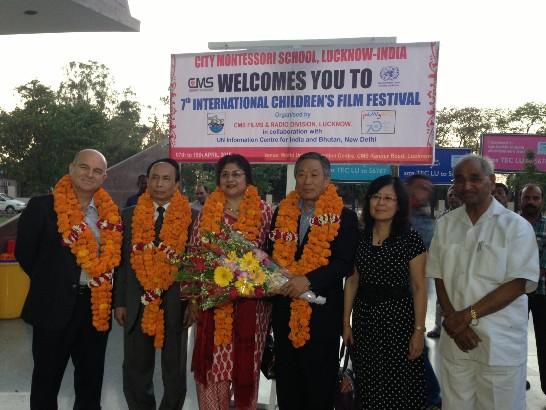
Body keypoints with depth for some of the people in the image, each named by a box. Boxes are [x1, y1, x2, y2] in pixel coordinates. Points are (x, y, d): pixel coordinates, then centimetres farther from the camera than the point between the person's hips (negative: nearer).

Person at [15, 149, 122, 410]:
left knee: (91, 377, 17)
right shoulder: (42, 206, -8)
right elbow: (25, 253, -2)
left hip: (97, 306, 4)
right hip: (54, 305, -4)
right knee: (47, 376, 12)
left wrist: (101, 285, 4)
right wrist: (50, 284, 3)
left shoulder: (110, 213, 3)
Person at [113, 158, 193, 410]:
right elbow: (122, 261, 6)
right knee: (136, 371, 13)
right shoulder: (130, 215, 4)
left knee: (175, 371, 13)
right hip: (137, 304, 2)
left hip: (176, 304, -2)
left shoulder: (191, 217, -3)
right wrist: (119, 302, 3)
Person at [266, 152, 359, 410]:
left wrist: (308, 280, -24)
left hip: (322, 310, -4)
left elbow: (344, 263, -13)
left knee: (319, 379, 9)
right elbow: (271, 253, 13)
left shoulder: (343, 217, -6)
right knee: (286, 376, 16)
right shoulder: (282, 212, 7)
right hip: (284, 308, 4)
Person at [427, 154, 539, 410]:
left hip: (501, 343, -3)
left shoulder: (516, 226, -5)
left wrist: (468, 315, -15)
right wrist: (454, 321, -8)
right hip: (455, 340, 3)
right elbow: (439, 278, 6)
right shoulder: (445, 224, 6)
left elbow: (518, 284, -11)